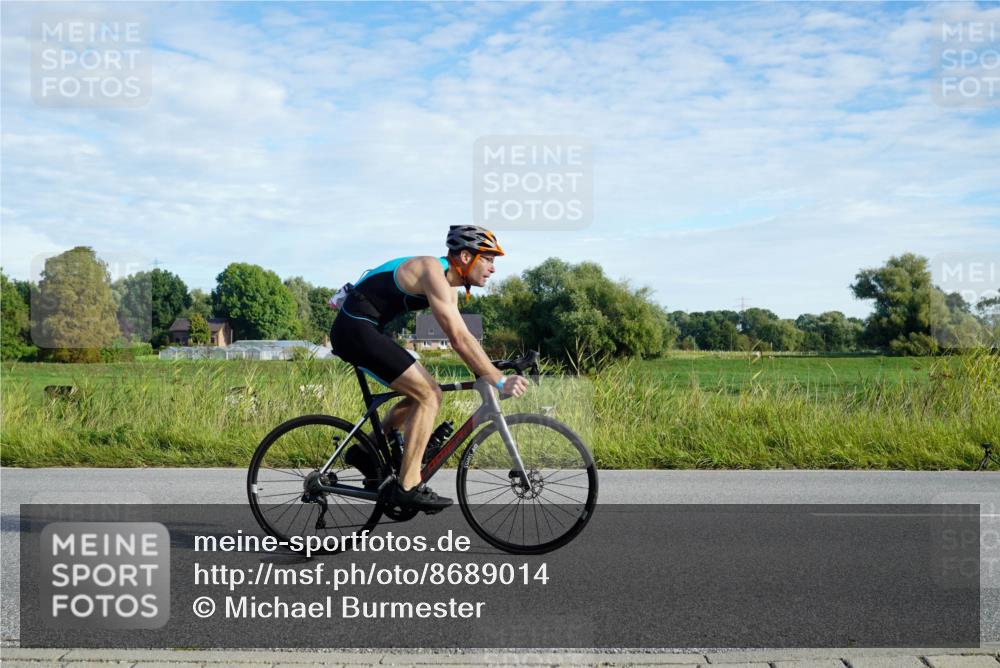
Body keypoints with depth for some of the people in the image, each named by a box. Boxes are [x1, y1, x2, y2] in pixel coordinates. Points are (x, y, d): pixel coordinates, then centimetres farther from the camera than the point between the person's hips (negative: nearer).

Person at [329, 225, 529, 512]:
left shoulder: (447, 282, 12)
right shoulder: (433, 272, -19)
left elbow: (463, 337, 15)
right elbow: (459, 339, -25)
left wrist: (489, 373, 6)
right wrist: (500, 381, -22)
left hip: (362, 331, 10)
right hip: (357, 329, -10)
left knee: (423, 393, 14)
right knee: (429, 395, -13)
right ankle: (407, 488, -9)